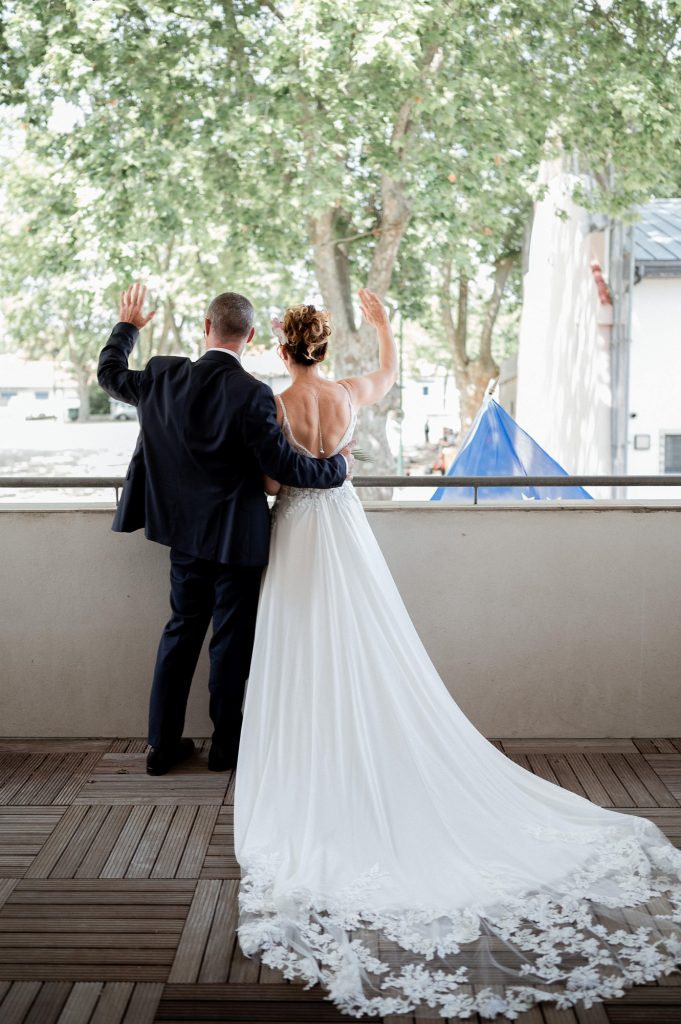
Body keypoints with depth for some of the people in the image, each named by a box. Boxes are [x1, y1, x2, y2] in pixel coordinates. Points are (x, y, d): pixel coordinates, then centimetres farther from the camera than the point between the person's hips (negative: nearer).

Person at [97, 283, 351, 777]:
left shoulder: (165, 375, -5)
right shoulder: (252, 395, -20)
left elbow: (110, 374, 12)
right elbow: (283, 463, -18)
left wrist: (127, 325, 28)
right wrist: (337, 466, -1)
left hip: (184, 532, 5)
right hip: (236, 536, -5)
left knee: (182, 630, 17)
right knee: (231, 638, 8)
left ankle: (163, 743, 23)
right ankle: (226, 746, 21)